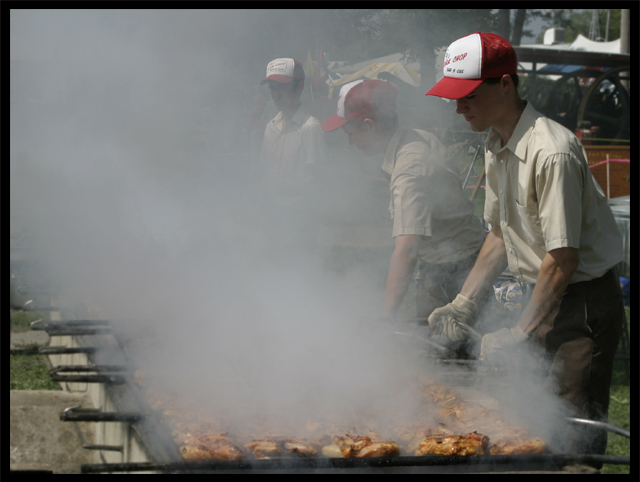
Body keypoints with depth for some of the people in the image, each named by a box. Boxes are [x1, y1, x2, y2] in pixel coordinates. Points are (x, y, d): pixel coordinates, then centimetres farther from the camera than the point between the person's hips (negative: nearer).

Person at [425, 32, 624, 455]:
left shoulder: (551, 152, -23)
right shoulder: (496, 147, 8)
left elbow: (563, 258, -23)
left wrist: (522, 334, -18)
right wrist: (463, 303, 11)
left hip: (584, 303, -9)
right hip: (542, 298, 9)